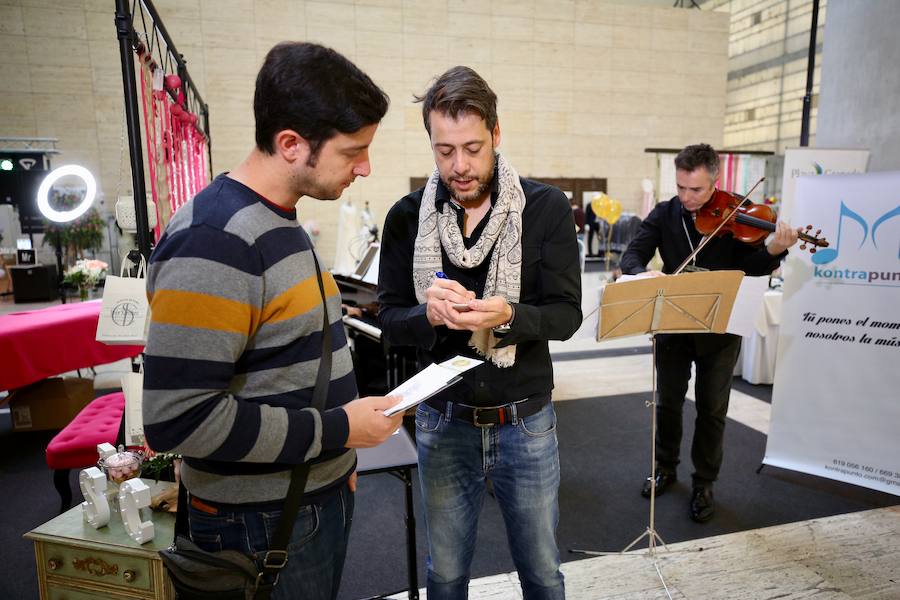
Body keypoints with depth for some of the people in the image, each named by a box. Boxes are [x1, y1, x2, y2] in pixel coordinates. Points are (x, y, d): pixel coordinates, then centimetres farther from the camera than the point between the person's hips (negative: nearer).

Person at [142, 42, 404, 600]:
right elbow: (177, 418, -26)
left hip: (322, 496, 8)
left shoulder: (282, 224, 6)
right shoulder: (213, 241, -23)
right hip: (264, 522, -8)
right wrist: (336, 430, -21)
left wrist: (340, 456, 14)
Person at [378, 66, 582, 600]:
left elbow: (566, 314, -10)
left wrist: (507, 315, -30)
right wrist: (428, 314, -26)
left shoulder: (547, 208, -8)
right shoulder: (408, 217, -5)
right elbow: (390, 320, -3)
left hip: (527, 421, 0)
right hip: (443, 421, 1)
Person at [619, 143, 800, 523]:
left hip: (719, 327, -1)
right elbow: (632, 255, -13)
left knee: (712, 408, 7)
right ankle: (665, 469, 34)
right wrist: (643, 274, -35)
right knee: (668, 402, 14)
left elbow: (749, 267, -12)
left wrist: (773, 251, -34)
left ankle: (704, 483, 24)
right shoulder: (664, 214, -4)